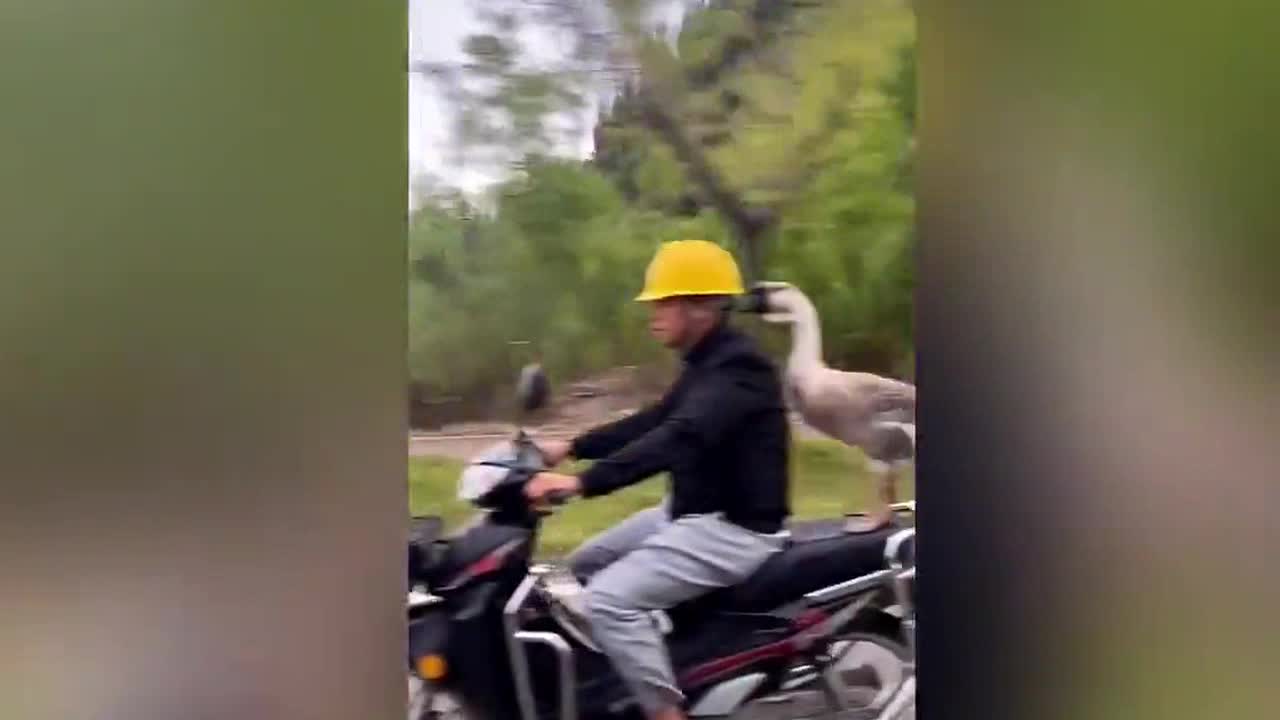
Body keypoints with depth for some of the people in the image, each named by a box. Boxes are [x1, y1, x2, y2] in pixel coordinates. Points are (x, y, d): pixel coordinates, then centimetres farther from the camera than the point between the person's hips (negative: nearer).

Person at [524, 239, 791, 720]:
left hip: (734, 530, -11)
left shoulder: (736, 367, -22)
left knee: (610, 601, -22)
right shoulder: (706, 363, 11)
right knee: (585, 565, 17)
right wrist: (570, 448, 11)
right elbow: (653, 422, 18)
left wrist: (582, 483, -40)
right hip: (692, 514, 11)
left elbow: (679, 439, -35)